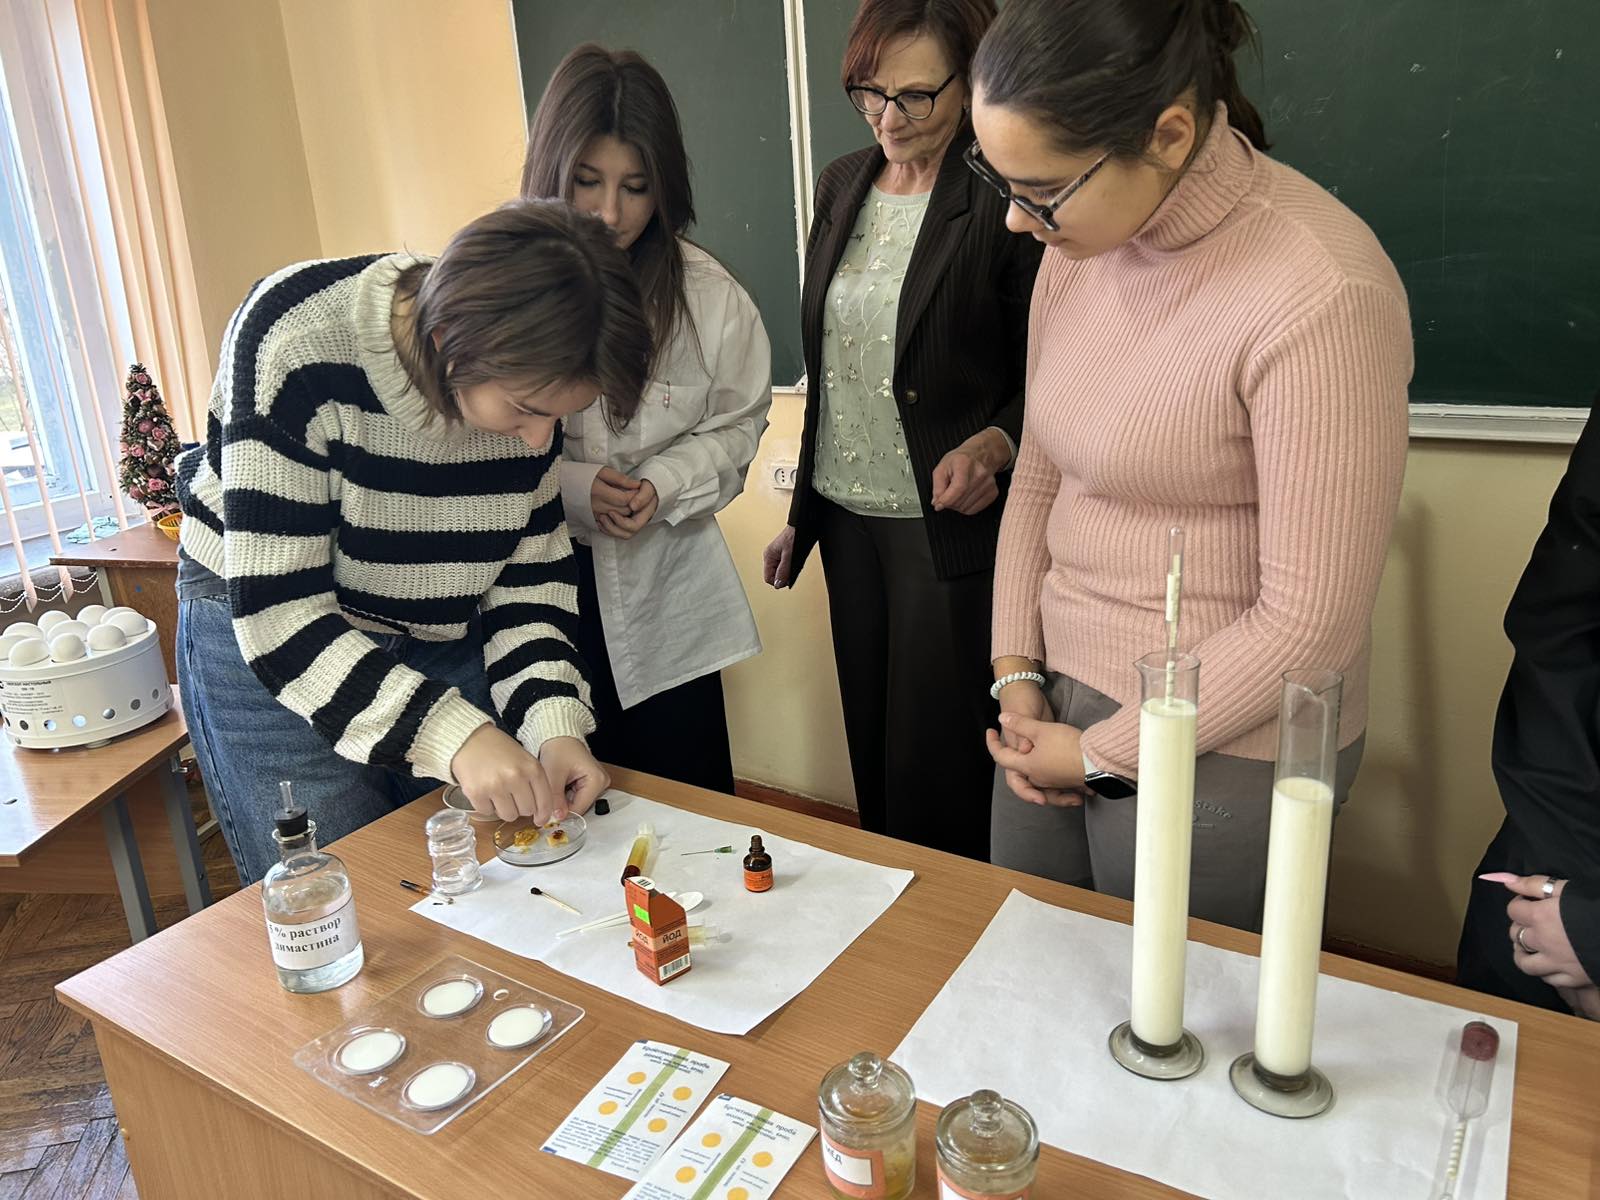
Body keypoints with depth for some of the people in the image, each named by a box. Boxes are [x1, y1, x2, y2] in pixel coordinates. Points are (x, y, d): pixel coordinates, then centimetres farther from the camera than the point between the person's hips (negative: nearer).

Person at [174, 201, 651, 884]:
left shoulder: (524, 375, -13)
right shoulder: (298, 346, -28)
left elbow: (529, 568, -5)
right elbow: (277, 612, -28)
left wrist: (553, 723, -19)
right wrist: (452, 734, -37)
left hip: (442, 646, 4)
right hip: (265, 647, -4)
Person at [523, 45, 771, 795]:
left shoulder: (707, 296, -7)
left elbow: (737, 423, 3)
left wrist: (665, 483, -14)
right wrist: (568, 487, -21)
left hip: (663, 587, 1)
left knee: (690, 799, 14)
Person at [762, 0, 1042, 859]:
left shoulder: (1003, 204, -11)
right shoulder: (841, 186, 8)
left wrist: (992, 445, -28)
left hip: (951, 526, -6)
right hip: (849, 519, 6)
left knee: (935, 770, 2)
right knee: (871, 752, 16)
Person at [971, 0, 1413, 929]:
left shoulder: (1318, 297, -23)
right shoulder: (1080, 240, -1)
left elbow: (1312, 622, -20)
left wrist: (1103, 752, -12)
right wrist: (1015, 668, 2)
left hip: (1221, 749, -6)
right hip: (1058, 704, 7)